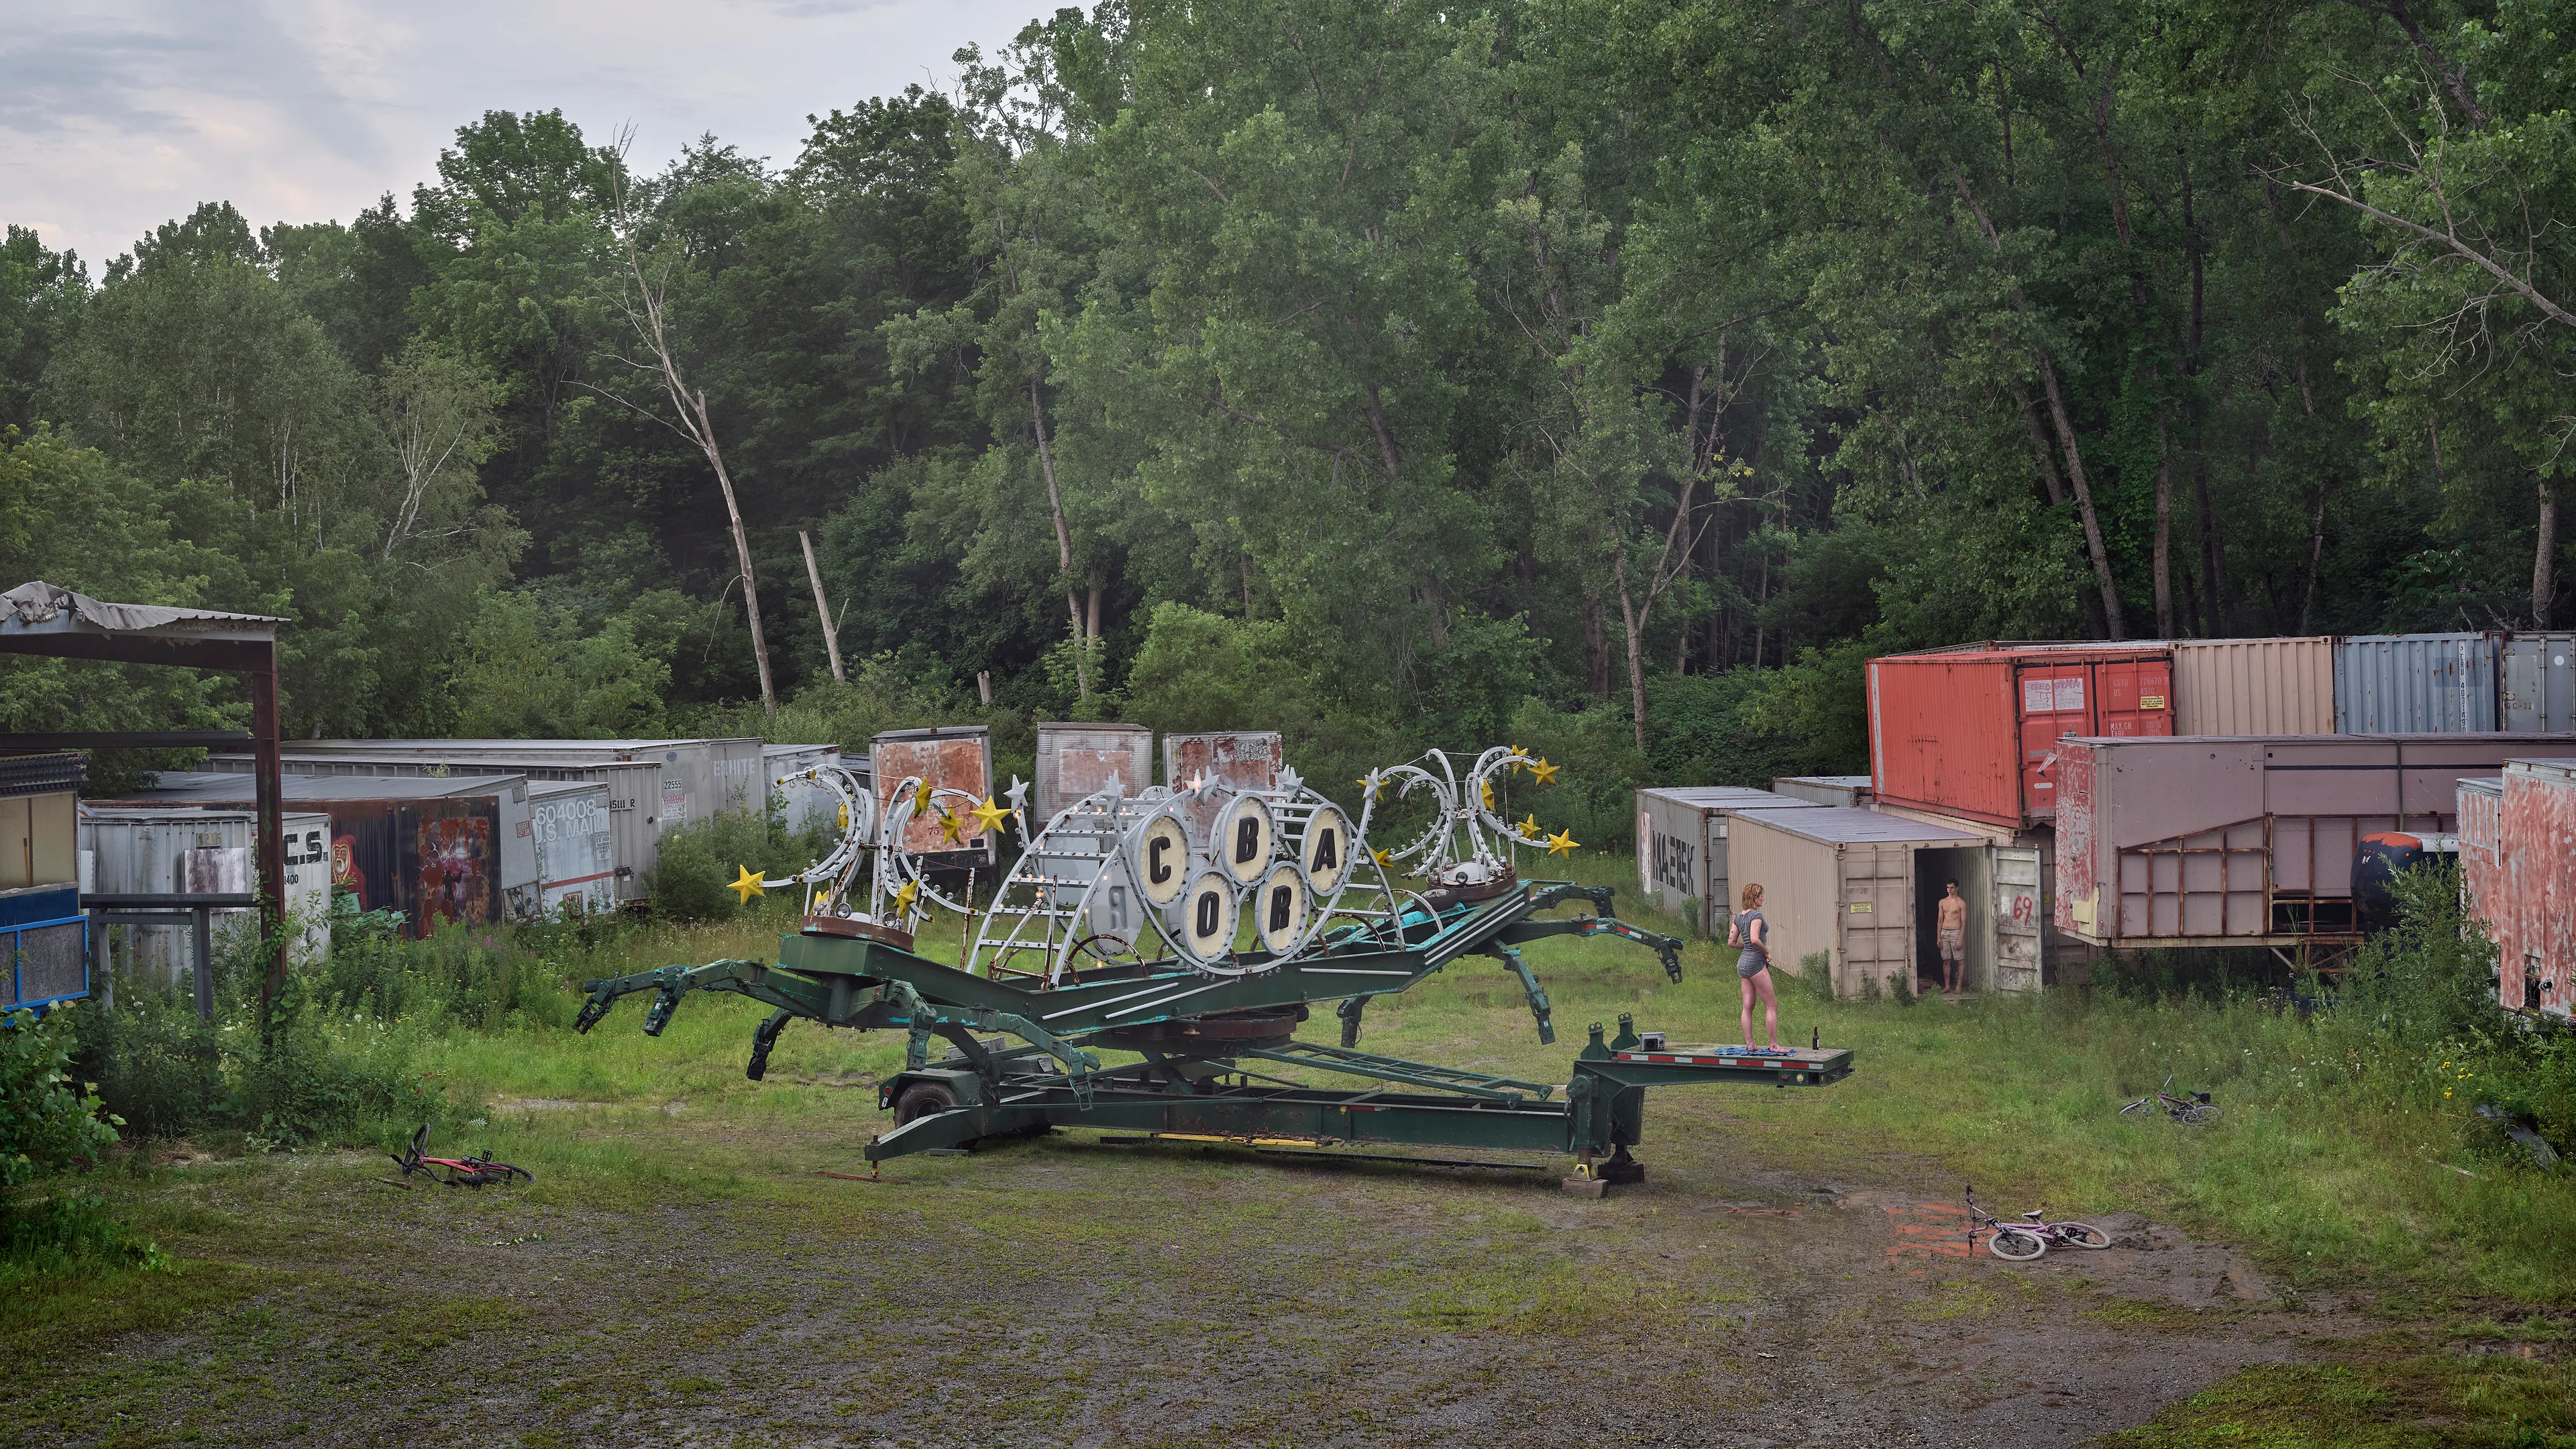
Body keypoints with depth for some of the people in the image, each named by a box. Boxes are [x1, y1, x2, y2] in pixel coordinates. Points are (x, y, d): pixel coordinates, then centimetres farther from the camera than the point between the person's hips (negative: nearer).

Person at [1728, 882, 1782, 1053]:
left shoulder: (1739, 916, 11)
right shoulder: (1756, 915, -13)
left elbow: (1731, 942, 13)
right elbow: (1755, 939, -25)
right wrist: (1767, 951, -10)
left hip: (1743, 963, 9)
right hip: (1756, 963, -9)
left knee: (1748, 1007, 7)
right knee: (1772, 1005, -3)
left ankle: (1749, 1044, 7)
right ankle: (1774, 1045, -4)